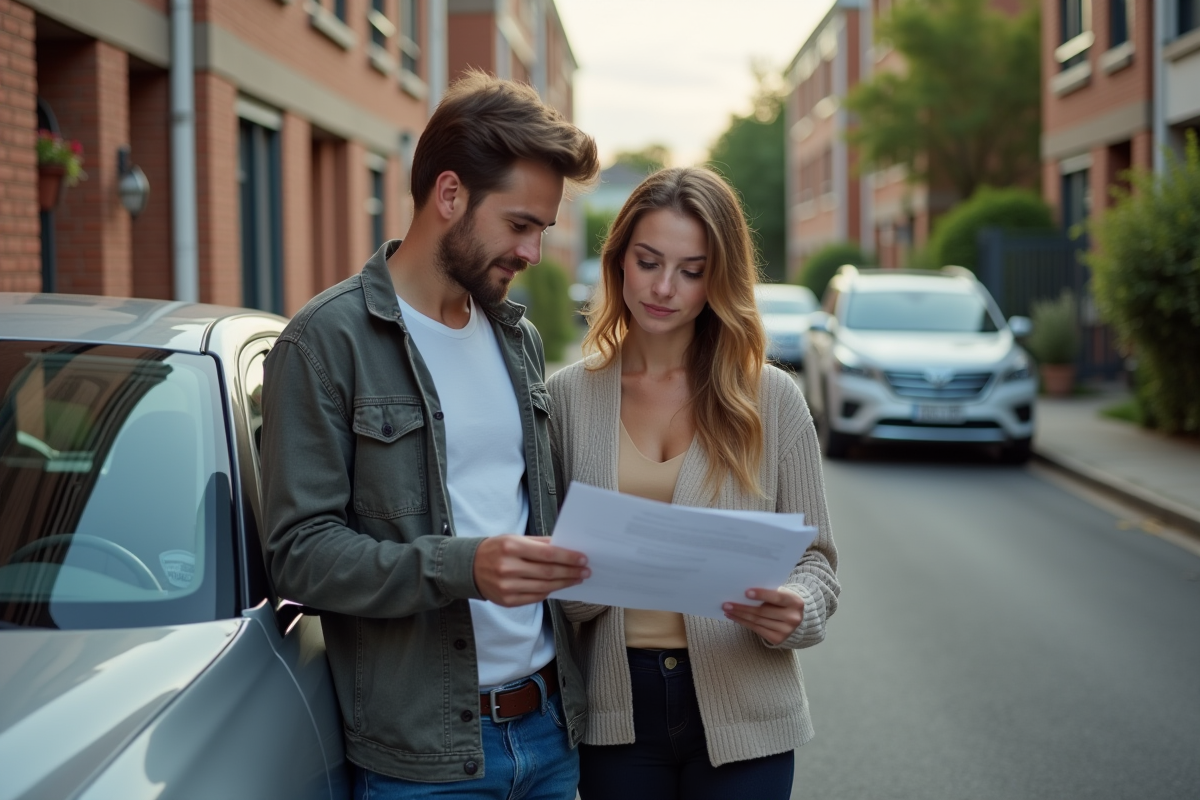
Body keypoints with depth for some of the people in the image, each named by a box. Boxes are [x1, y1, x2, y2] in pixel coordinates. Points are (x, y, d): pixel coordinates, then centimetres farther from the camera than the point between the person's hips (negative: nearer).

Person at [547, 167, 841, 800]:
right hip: (616, 711, 1)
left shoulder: (772, 398, 0)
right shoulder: (566, 396, 2)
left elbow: (814, 555, 3)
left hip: (741, 711, -1)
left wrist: (796, 611, -19)